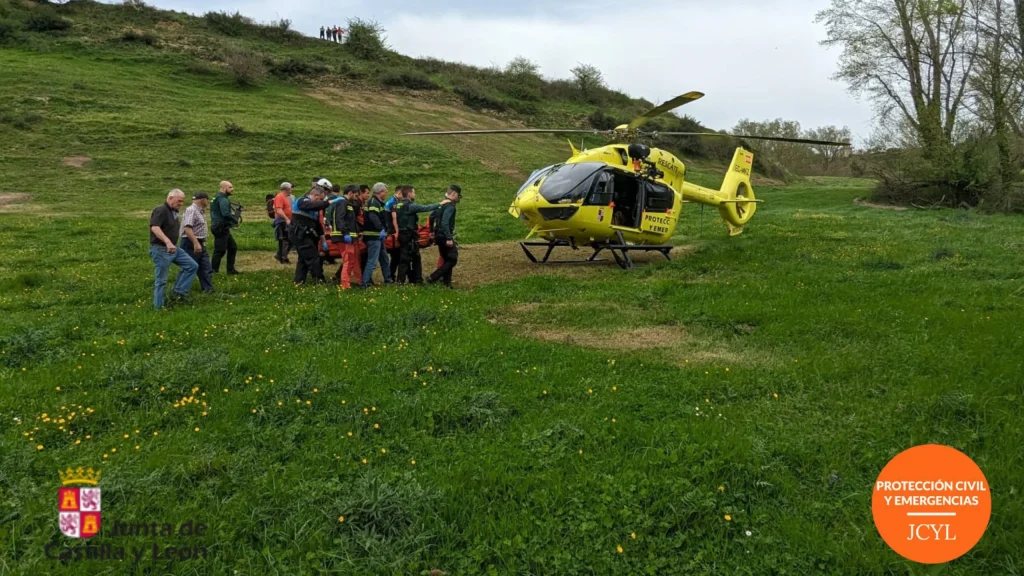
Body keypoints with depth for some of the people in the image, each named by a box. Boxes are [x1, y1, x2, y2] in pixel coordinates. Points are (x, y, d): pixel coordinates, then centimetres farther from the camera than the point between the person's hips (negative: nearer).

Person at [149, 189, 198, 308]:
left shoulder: (173, 212, 12)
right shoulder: (161, 210, -17)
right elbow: (154, 228, -32)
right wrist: (167, 242, -43)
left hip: (173, 249, 9)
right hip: (161, 249, -9)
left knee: (192, 266, 3)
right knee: (161, 280, -2)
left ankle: (179, 293, 6)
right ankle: (158, 307, 7)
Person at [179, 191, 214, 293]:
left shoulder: (199, 211, 15)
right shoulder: (191, 210, -16)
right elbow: (187, 228, -28)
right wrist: (196, 243, -31)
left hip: (199, 244, 10)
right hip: (190, 244, -10)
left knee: (206, 269, 7)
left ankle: (209, 291, 9)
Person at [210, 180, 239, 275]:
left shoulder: (220, 198, 16)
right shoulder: (222, 200, -16)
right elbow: (226, 214, -28)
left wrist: (233, 217, 10)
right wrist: (235, 220, -13)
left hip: (224, 229, 11)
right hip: (221, 229, -11)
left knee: (233, 247, 15)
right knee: (220, 250, -6)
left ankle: (230, 269, 20)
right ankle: (213, 271, 0)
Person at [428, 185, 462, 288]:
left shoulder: (442, 204, 14)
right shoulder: (450, 206, -17)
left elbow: (434, 217, 21)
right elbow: (445, 223, -26)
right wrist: (449, 238, -27)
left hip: (439, 235, 10)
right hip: (445, 236, -10)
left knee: (447, 259, 15)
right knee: (452, 259, -7)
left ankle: (447, 282, 17)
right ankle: (432, 278, -11)